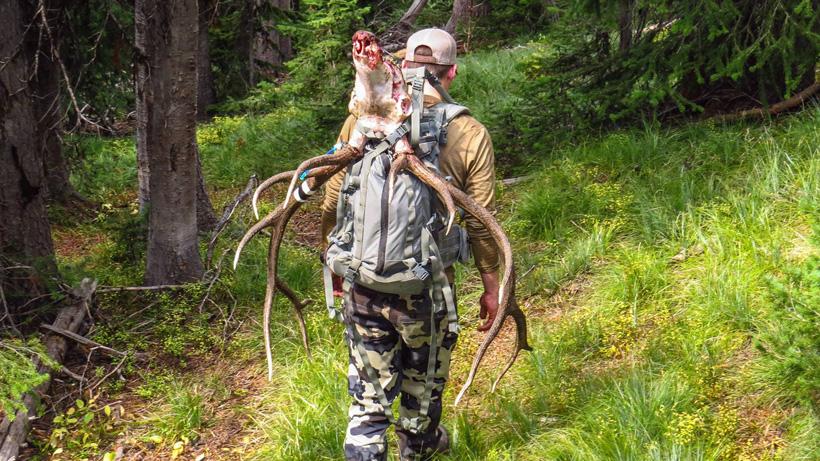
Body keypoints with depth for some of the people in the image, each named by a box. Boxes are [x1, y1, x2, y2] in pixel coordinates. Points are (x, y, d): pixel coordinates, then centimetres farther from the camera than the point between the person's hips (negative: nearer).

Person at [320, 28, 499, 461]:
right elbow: (480, 223, -5)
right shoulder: (470, 135, -7)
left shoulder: (361, 118, -3)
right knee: (422, 387, 22)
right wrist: (491, 286, 7)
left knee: (368, 395, 10)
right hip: (426, 287, -1)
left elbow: (333, 201, 3)